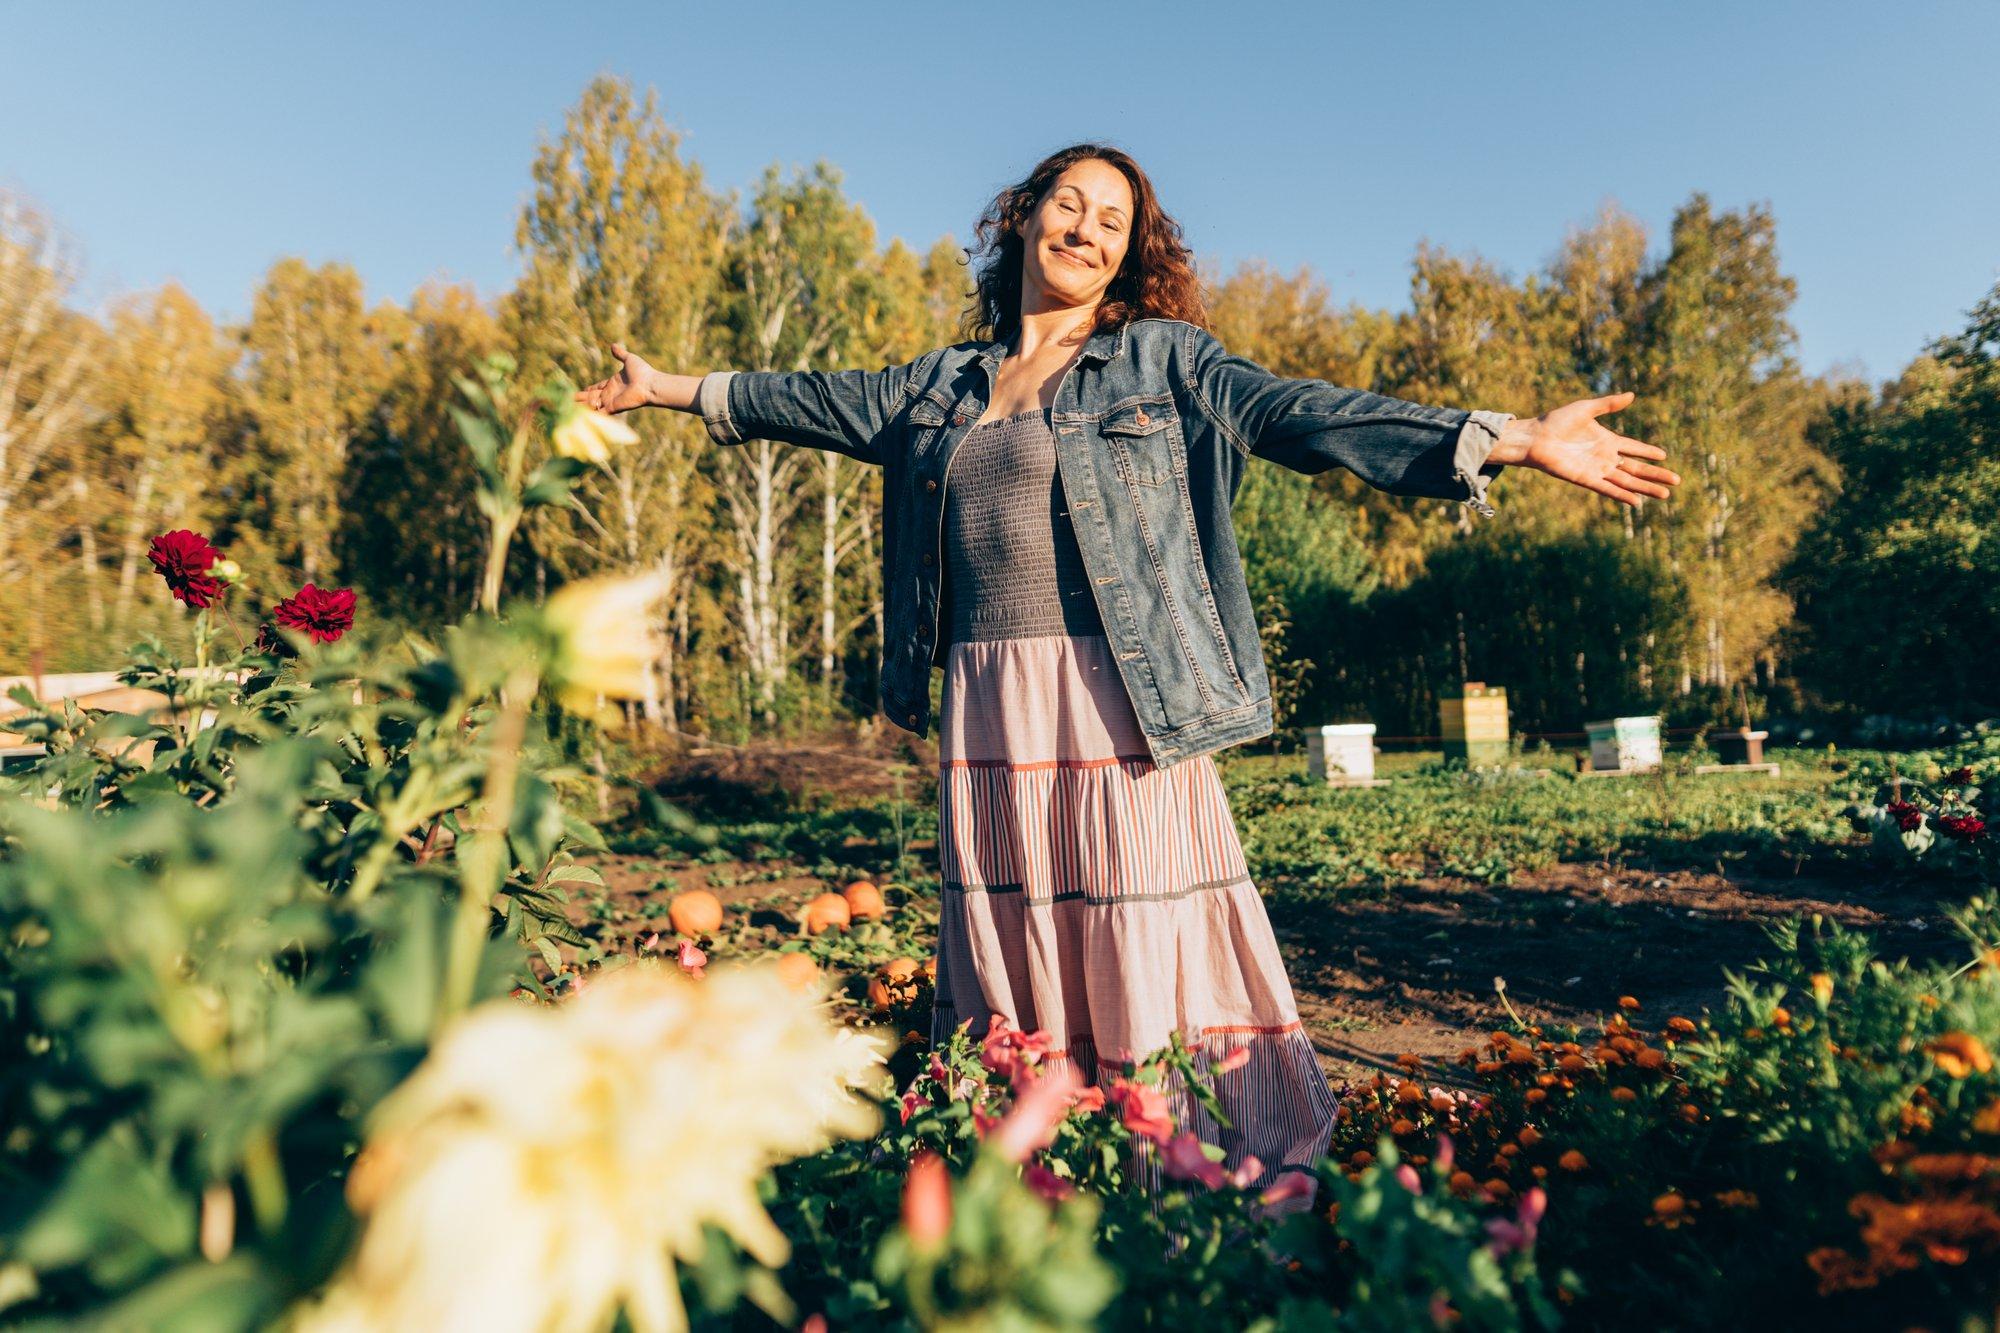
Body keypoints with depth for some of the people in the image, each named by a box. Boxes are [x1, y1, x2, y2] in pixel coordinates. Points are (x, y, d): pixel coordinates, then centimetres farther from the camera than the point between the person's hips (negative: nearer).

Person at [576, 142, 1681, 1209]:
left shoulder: (1164, 359, 6)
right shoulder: (946, 384, 17)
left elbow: (1301, 415, -4)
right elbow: (828, 402, 28)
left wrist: (1513, 441, -14)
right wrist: (678, 387, 35)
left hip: (1122, 707, -4)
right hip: (986, 712, 4)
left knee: (1145, 963, -3)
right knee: (1011, 954, 11)